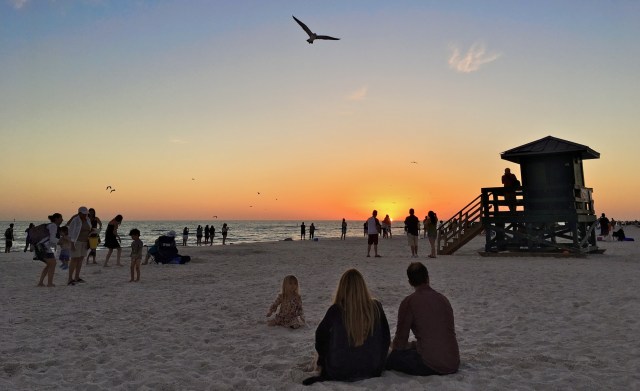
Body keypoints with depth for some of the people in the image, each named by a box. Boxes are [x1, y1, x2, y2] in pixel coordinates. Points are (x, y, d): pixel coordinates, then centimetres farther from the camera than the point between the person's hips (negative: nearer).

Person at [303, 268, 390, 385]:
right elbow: (386, 337, 1)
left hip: (340, 372, -1)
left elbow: (321, 336, -3)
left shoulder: (336, 310, -19)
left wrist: (323, 361, 17)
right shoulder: (376, 307, -12)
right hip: (372, 370, 2)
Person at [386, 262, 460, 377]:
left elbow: (400, 342, -3)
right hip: (453, 365, 7)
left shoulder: (409, 302, -9)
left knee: (391, 357, 7)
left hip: (430, 366, -7)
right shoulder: (443, 299, 10)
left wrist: (394, 346, 21)